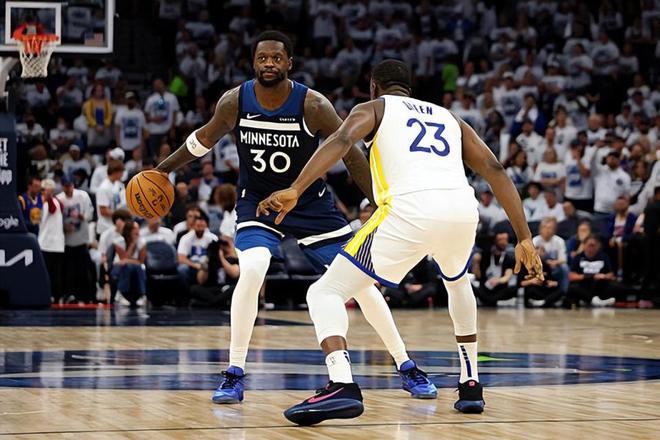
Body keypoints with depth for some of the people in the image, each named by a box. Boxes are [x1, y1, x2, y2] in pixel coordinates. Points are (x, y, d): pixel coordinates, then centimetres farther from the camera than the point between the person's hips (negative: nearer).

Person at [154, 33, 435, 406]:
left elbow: (351, 154, -14)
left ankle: (407, 368, 13)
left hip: (311, 204, 0)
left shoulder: (313, 105, -21)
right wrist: (163, 169, 15)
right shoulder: (234, 102, -14)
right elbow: (205, 138, 6)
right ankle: (234, 375, -15)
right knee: (251, 272, -27)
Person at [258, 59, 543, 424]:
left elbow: (341, 140, -2)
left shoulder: (372, 108, 22)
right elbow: (495, 170, 22)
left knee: (325, 292, 5)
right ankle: (471, 385, 36)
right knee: (457, 281, 39)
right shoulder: (449, 118, 34)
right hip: (463, 207, 5)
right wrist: (524, 238, 19)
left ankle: (342, 386, -20)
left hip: (411, 210, -5)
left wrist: (295, 190, -14)